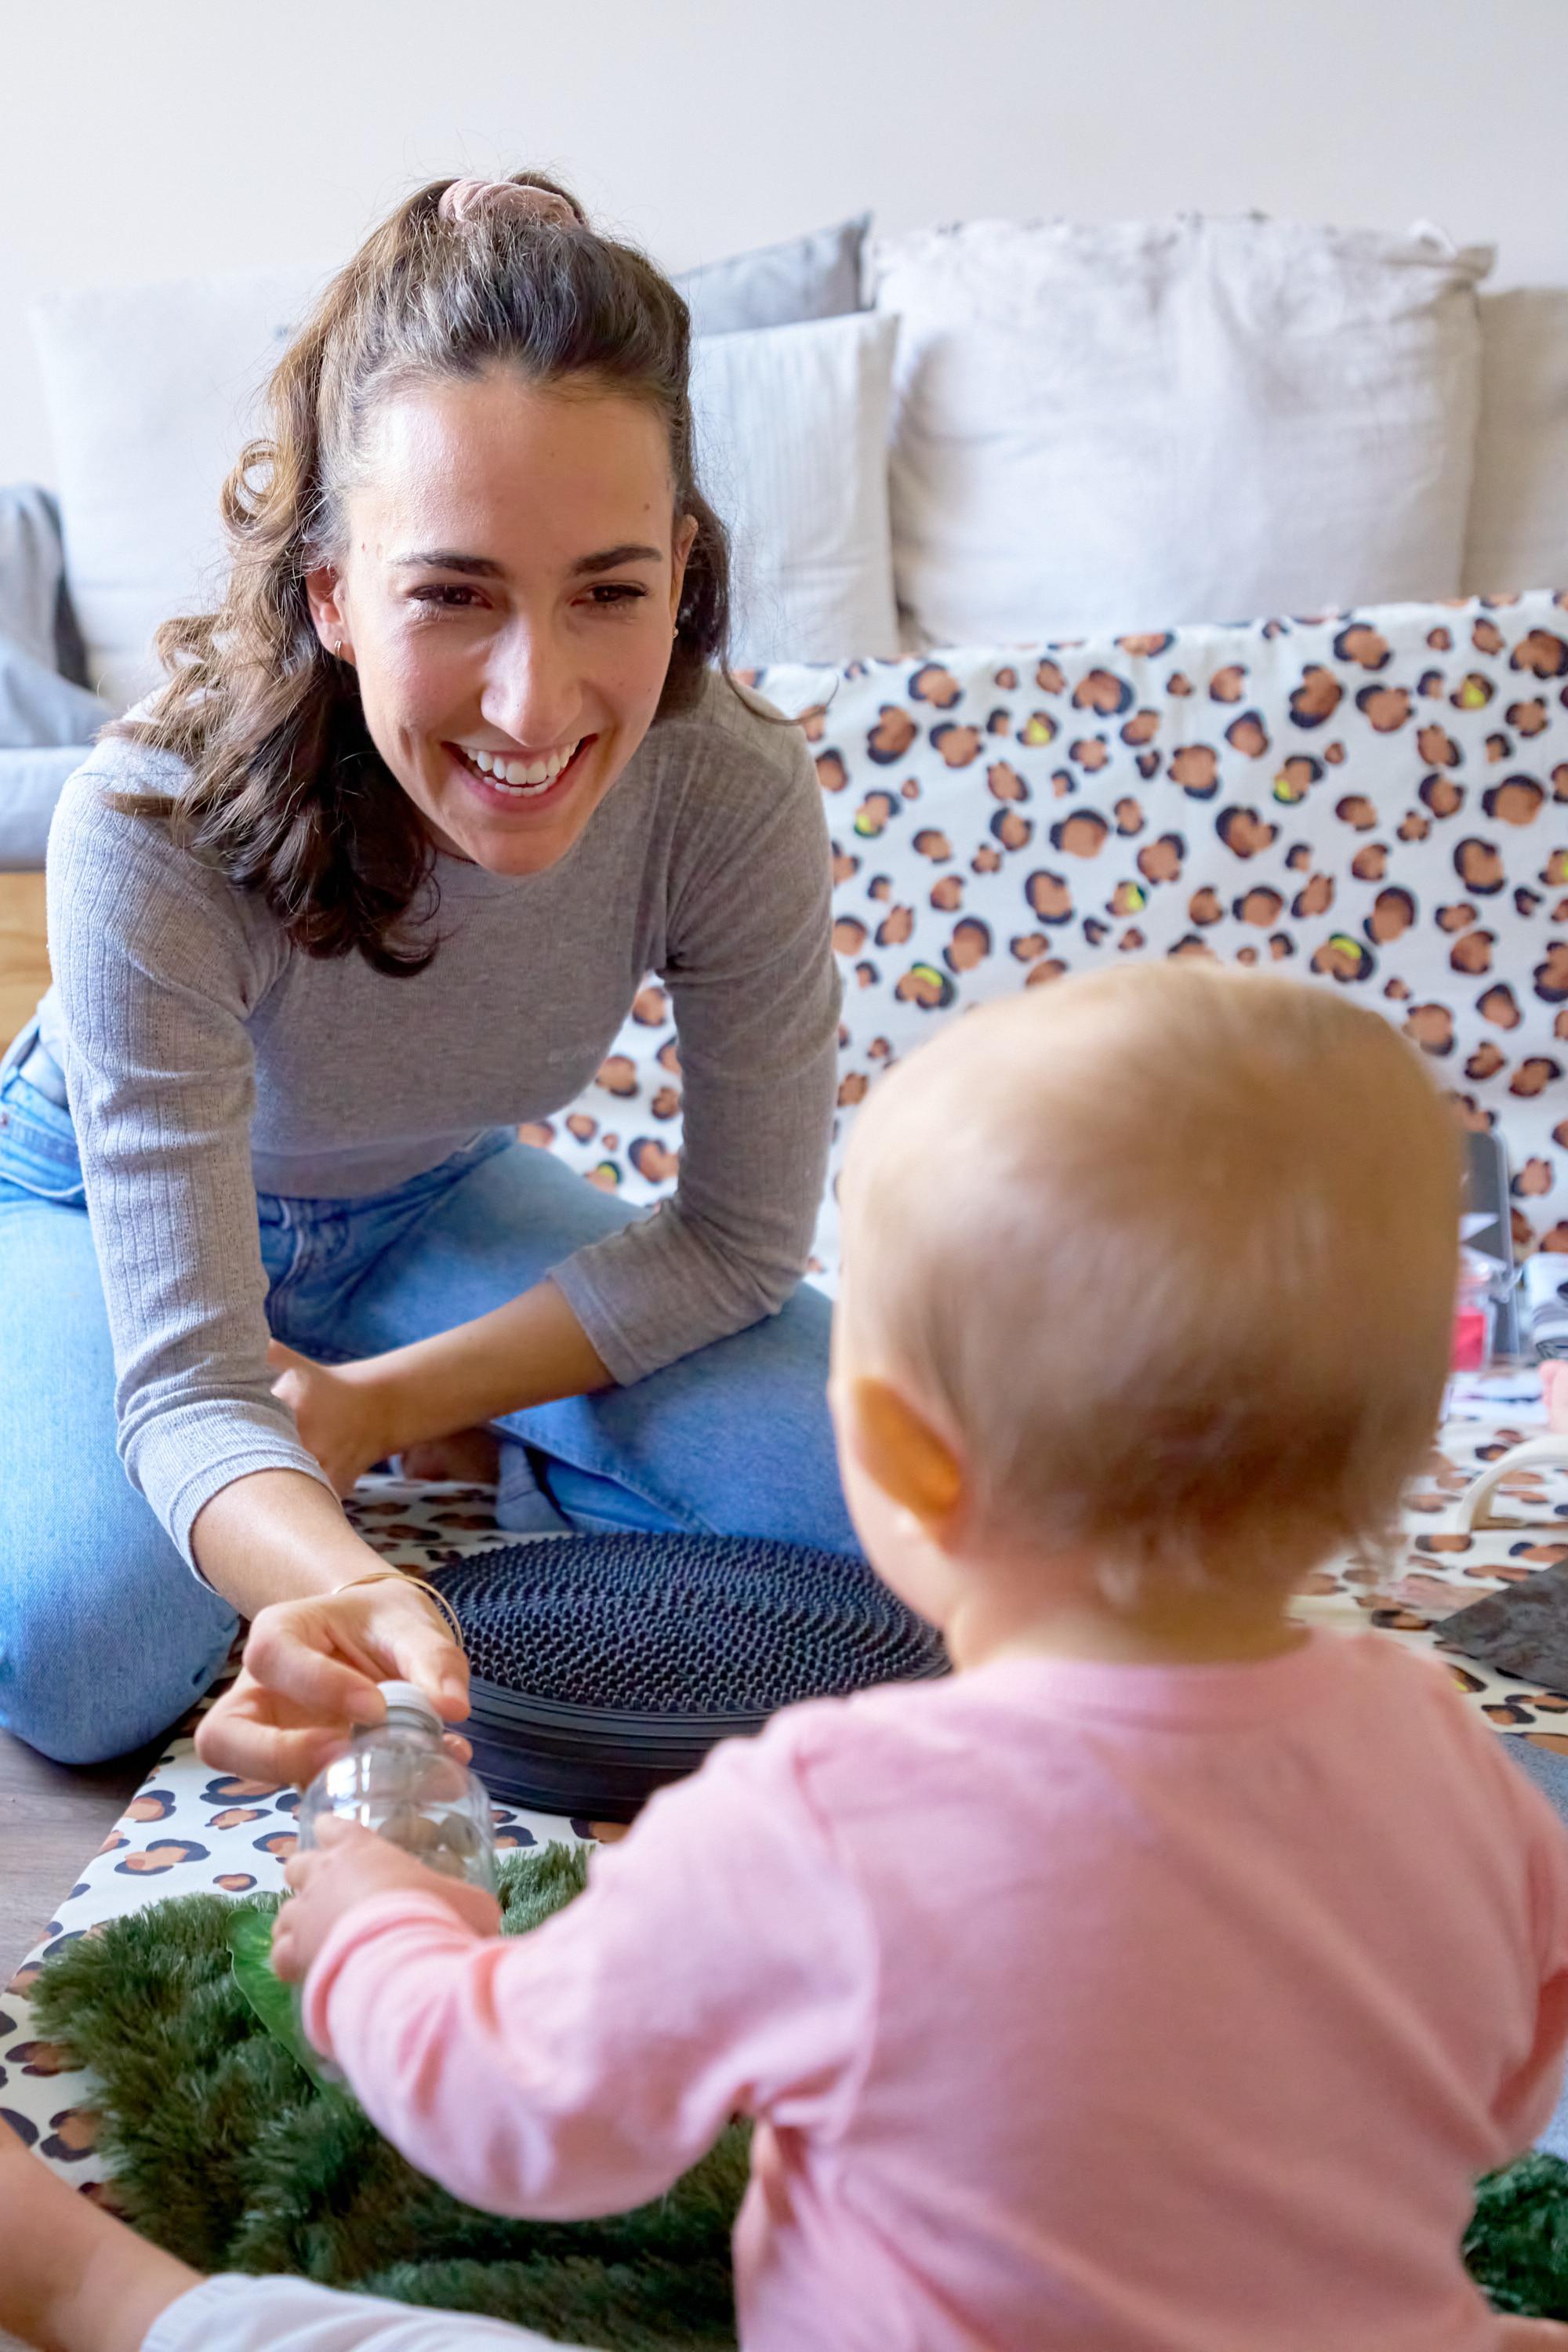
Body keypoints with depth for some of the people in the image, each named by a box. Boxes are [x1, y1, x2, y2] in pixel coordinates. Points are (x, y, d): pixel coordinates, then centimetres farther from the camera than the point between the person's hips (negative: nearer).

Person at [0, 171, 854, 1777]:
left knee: (838, 1491, -16)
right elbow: (187, 1387, -40)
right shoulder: (153, 828, -39)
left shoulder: (733, 788, -31)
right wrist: (349, 1592, -63)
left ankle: (446, 1445, 9)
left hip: (428, 1201, 2)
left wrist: (379, 1405, -20)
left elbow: (740, 1237, -16)